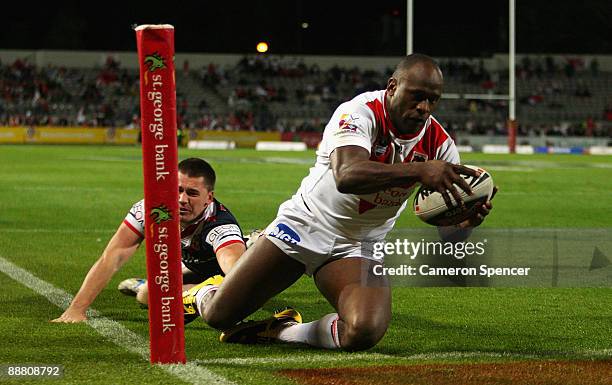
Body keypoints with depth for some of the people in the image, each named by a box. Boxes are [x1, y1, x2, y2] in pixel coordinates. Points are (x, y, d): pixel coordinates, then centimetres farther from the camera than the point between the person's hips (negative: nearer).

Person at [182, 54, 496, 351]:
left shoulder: (438, 143, -9)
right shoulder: (360, 114, -23)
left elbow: (448, 234, -9)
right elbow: (347, 176, -44)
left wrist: (466, 222, -33)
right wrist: (419, 171, -54)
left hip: (360, 247, 3)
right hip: (305, 225, -3)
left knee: (364, 333, -27)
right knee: (220, 315, -2)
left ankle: (282, 331, 4)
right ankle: (203, 295, 40)